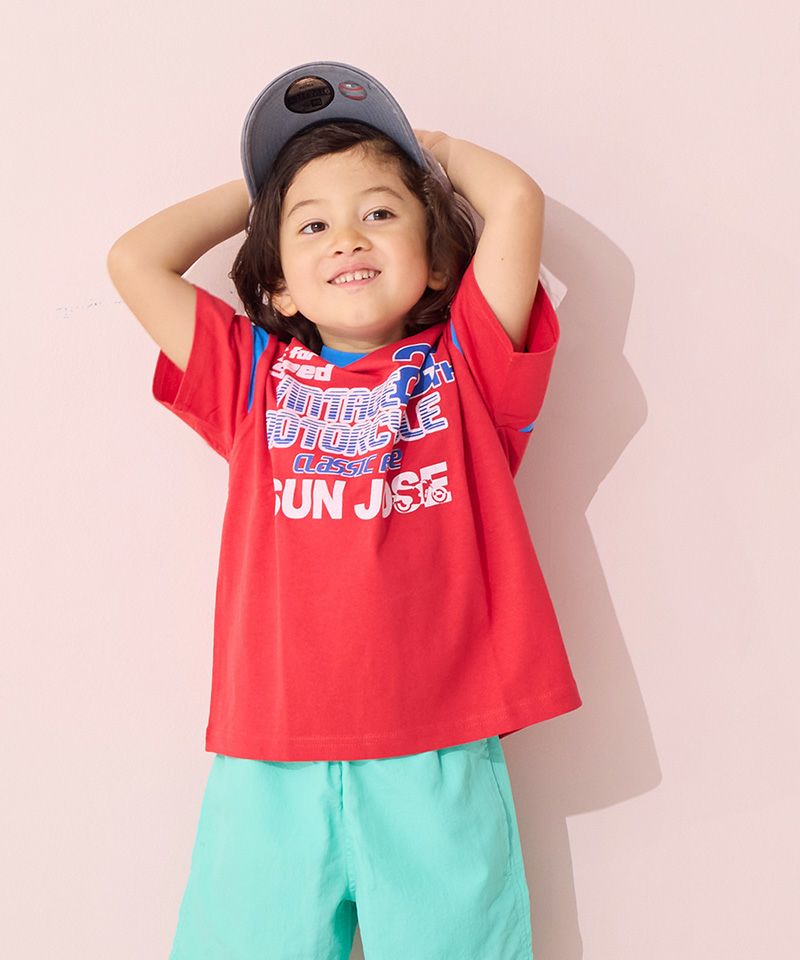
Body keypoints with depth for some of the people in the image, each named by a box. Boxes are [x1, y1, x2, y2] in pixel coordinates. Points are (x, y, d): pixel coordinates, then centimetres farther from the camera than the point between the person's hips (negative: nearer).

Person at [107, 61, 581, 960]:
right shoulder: (255, 379, 11)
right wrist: (256, 191, 18)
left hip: (438, 761, -1)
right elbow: (133, 260, 8)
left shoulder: (466, 367, 6)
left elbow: (516, 201, -4)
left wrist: (435, 148, 15)